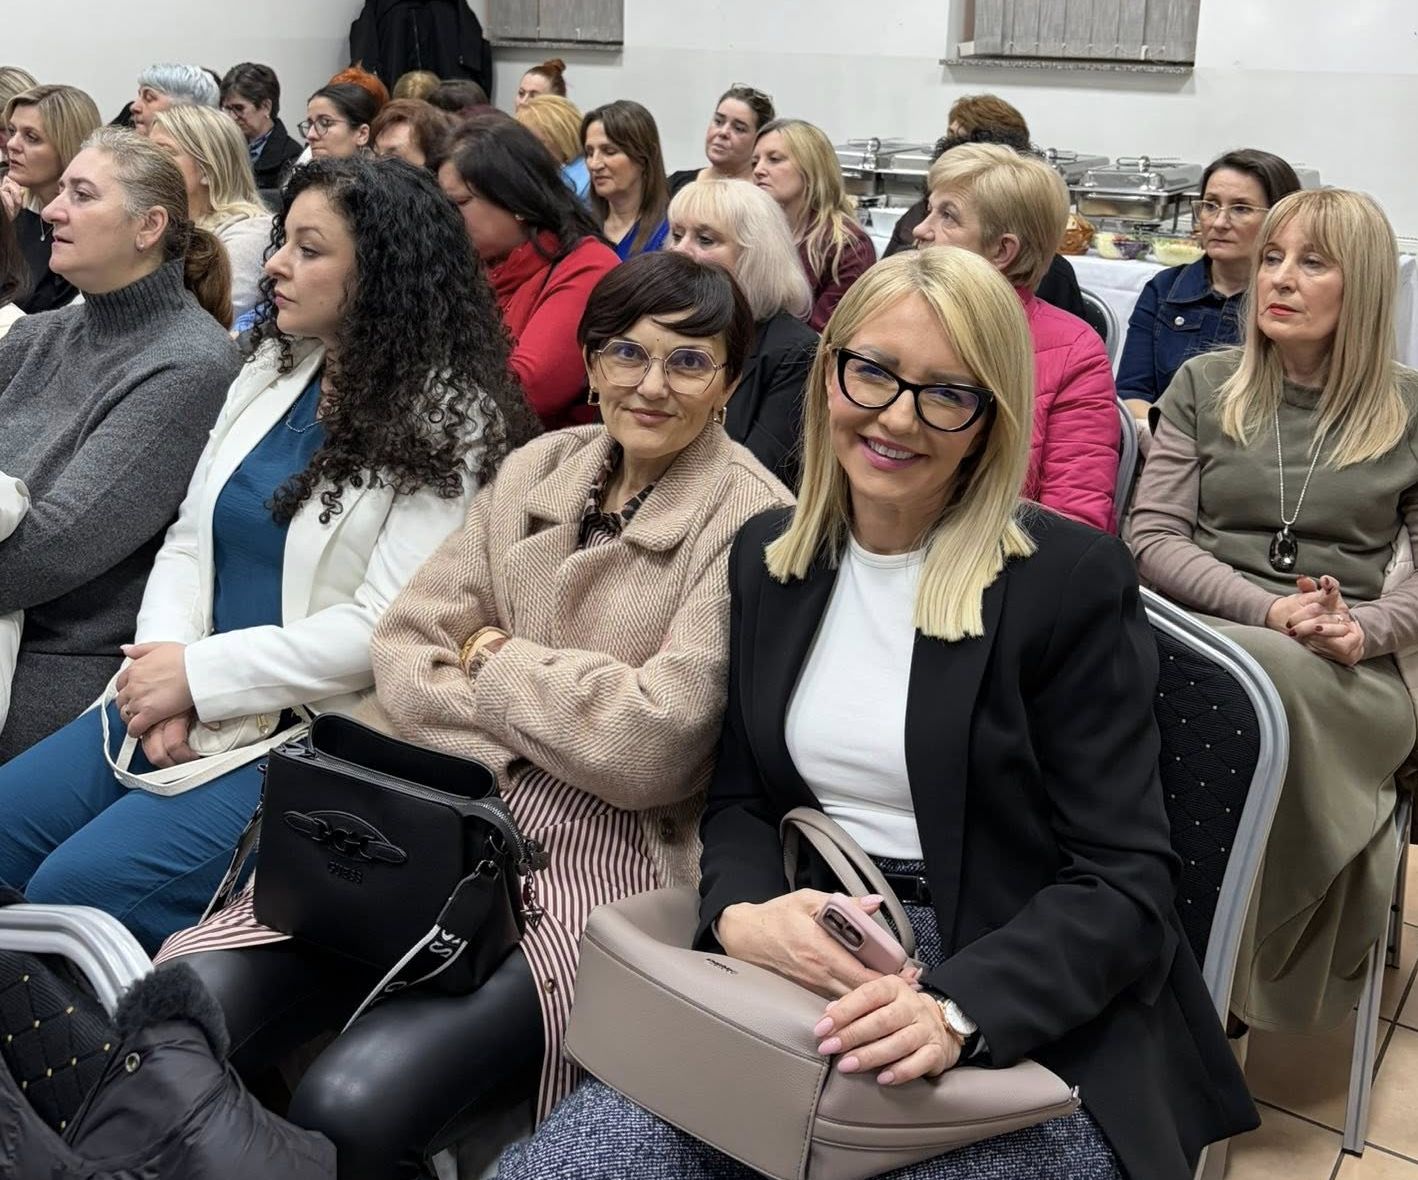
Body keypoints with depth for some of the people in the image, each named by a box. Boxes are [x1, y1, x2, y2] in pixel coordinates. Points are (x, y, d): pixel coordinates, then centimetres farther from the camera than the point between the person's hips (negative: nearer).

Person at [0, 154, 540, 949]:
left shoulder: (448, 423, -11)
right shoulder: (269, 372, 11)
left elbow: (388, 628, -18)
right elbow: (189, 542, 9)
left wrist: (198, 673, -17)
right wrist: (163, 671, -10)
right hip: (195, 701, 8)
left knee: (76, 889, -18)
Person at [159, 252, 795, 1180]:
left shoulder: (751, 524, -7)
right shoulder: (538, 470, 10)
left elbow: (652, 747, -14)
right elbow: (405, 652, 5)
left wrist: (494, 660, -2)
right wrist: (531, 738, -11)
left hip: (610, 856, -5)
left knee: (353, 1104, -25)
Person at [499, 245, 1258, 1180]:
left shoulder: (1074, 580, -9)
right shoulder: (769, 557, 7)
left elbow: (1124, 881, -11)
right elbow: (741, 796, 11)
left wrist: (955, 1011, -27)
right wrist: (741, 913, -12)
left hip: (1031, 1024, -3)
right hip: (808, 971, 4)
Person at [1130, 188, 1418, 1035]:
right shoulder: (1205, 385, 13)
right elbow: (1153, 538, 5)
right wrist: (1269, 611, -11)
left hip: (1348, 678, 0)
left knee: (1284, 681, -37)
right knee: (1272, 672, -37)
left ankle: (1256, 974, -20)